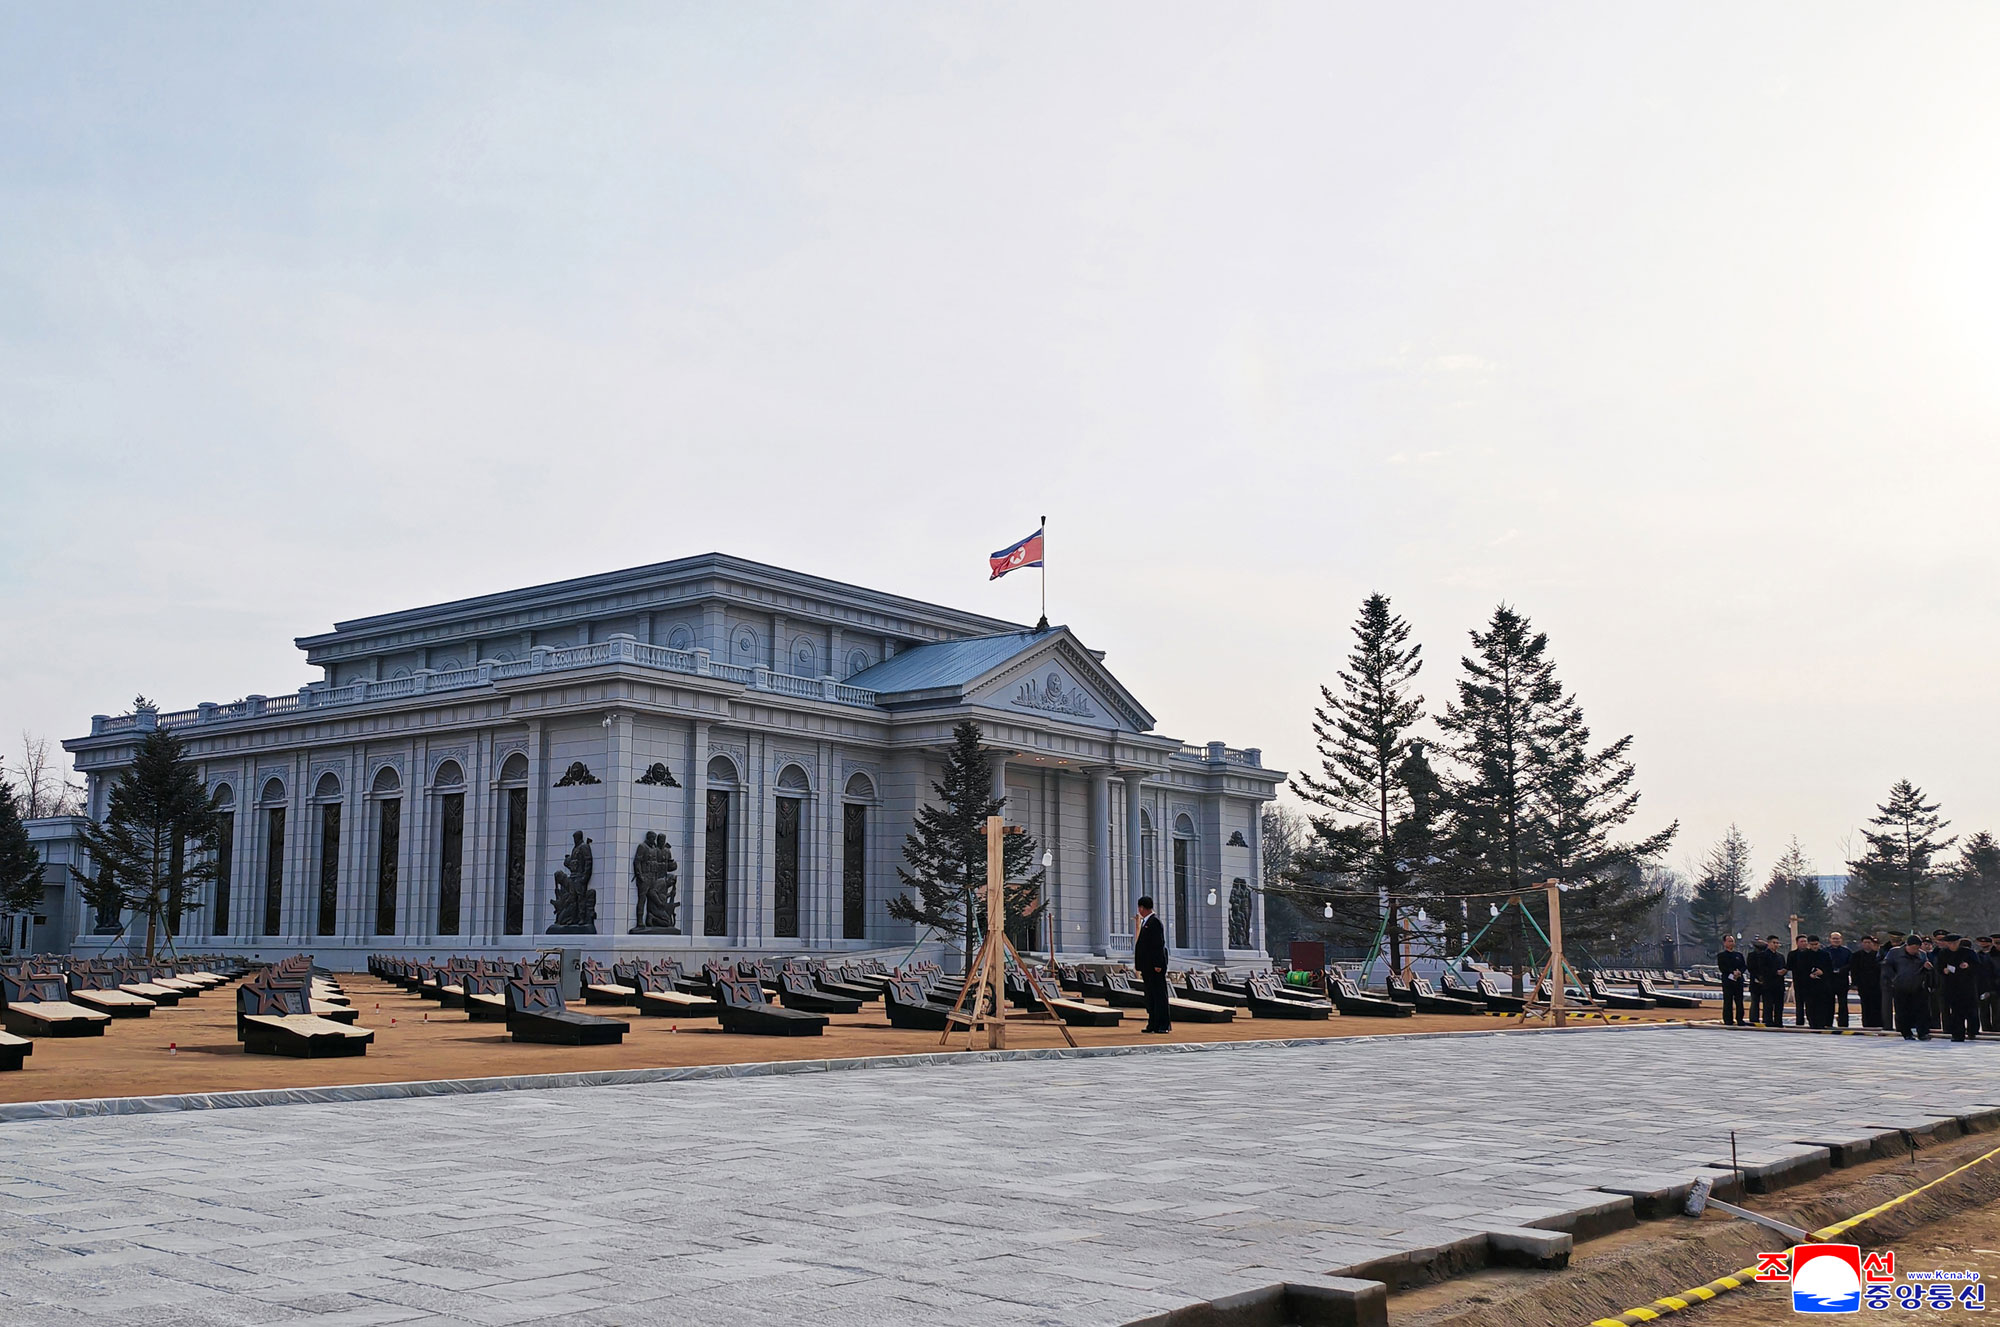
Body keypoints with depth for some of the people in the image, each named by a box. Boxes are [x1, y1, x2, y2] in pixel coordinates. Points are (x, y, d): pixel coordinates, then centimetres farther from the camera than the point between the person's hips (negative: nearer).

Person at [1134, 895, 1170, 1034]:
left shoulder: (1155, 922, -12)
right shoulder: (1145, 922, 17)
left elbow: (1159, 944, -18)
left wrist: (1158, 964, -22)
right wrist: (1140, 965, 17)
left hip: (1155, 966, -10)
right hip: (1147, 966, 10)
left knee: (1159, 994, -7)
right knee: (1150, 995, 11)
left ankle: (1164, 1025, -5)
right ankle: (1153, 1024, 14)